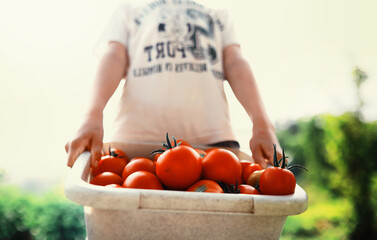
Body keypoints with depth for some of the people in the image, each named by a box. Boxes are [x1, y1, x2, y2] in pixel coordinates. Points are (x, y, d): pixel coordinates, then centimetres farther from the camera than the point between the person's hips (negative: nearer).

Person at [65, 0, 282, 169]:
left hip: (212, 136, 1)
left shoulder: (220, 18, 30)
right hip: (138, 134, 0)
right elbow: (114, 58, 9)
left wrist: (262, 124, -8)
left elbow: (236, 65, 12)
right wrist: (94, 116, -12)